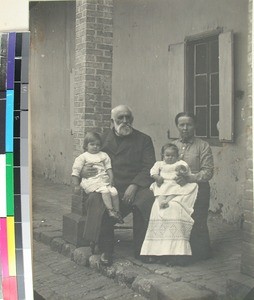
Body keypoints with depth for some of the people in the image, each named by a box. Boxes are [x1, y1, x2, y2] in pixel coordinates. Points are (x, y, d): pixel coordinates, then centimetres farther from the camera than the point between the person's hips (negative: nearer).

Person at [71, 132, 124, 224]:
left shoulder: (103, 155, 21)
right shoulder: (82, 157, 9)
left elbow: (108, 168, 15)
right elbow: (75, 172, 5)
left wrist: (111, 178, 0)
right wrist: (76, 185, -1)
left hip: (104, 180, 5)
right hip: (91, 181, -5)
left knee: (114, 191, -18)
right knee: (105, 191, -30)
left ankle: (117, 211, -6)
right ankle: (110, 210, -31)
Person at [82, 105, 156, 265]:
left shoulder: (144, 140, 13)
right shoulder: (102, 139, 18)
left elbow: (149, 168, 2)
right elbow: (87, 160, 21)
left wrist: (134, 186, -15)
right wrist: (83, 171, -6)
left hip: (135, 187, 0)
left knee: (148, 199, -32)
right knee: (96, 201, -32)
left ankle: (141, 250, -16)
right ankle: (106, 250, -19)